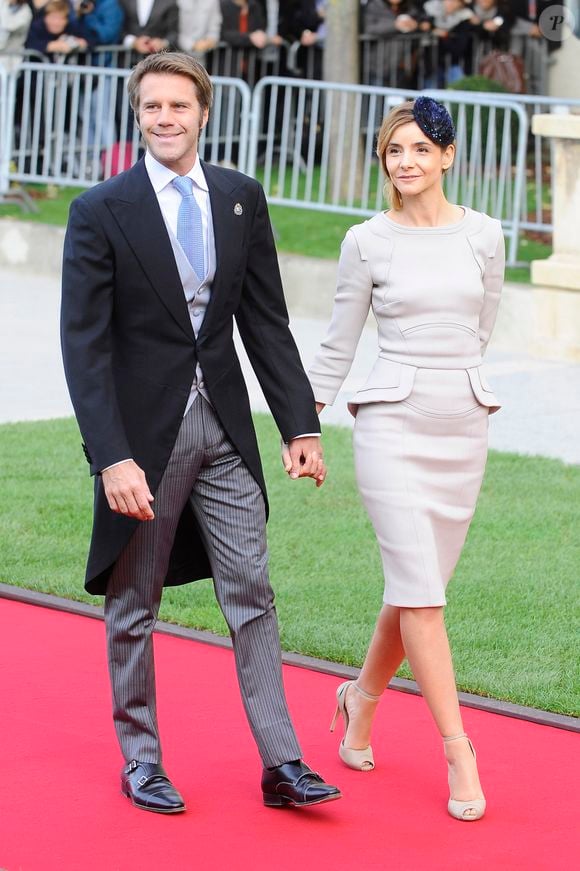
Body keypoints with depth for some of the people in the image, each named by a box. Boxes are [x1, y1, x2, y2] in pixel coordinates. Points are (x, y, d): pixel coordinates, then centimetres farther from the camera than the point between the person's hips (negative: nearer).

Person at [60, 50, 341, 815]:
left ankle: (281, 764, 5)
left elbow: (267, 321, 9)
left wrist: (300, 426, 3)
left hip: (224, 426, 3)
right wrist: (112, 459, -20)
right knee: (134, 603, 8)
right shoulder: (101, 212, -9)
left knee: (252, 593, 2)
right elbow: (84, 346, -12)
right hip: (144, 431, -3)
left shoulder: (242, 199, 4)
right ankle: (140, 761, 20)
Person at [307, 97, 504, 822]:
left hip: (462, 425, 3)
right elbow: (338, 343, 5)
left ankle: (362, 696, 33)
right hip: (391, 426, -3)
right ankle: (458, 749, -6)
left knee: (417, 585, 8)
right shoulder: (367, 241, -1)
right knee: (420, 588, -9)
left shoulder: (483, 235, 5)